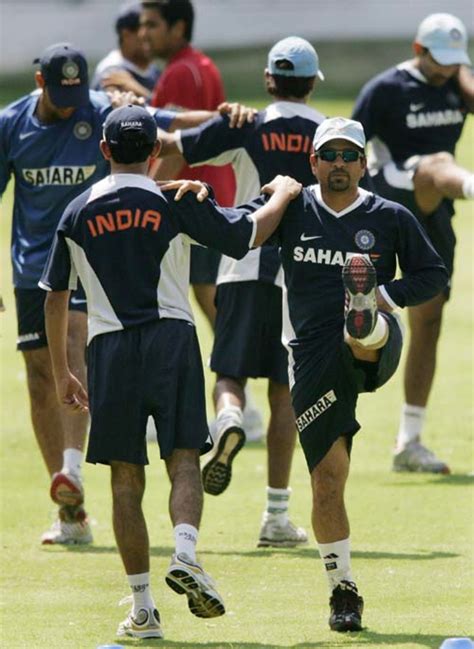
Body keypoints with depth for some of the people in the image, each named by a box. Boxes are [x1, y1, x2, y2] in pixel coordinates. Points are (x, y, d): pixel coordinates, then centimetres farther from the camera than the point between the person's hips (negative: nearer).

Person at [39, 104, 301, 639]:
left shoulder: (78, 212, 7)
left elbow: (55, 299, 9)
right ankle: (185, 556, -29)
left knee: (126, 478, 4)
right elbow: (250, 234, 9)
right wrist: (282, 194, 28)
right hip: (171, 338, -1)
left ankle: (142, 608, 3)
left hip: (109, 347, 1)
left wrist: (61, 372, 17)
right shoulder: (177, 203, 1)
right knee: (183, 459, -1)